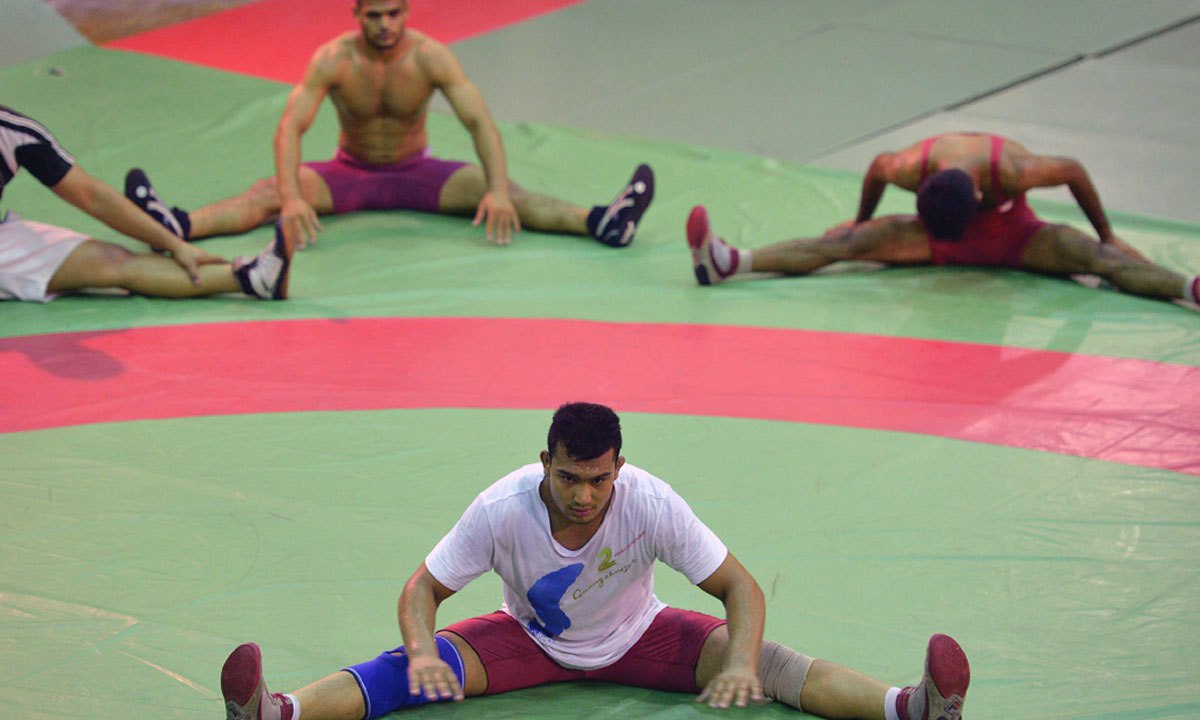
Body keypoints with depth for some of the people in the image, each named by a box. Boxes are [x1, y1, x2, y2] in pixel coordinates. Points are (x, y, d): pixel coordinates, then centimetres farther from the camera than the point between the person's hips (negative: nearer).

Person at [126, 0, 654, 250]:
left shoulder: (431, 58, -18)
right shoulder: (333, 60, -20)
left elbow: (480, 122, -24)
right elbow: (290, 127, -28)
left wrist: (500, 191, -40)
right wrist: (292, 197, -46)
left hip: (417, 172, 0)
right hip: (350, 174, 0)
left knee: (492, 192, -25)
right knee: (271, 191, -25)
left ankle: (599, 222, -40)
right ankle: (178, 225, -48)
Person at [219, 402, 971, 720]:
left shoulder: (652, 503, -28)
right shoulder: (503, 508, -27)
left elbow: (740, 587, -22)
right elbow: (422, 589, -18)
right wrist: (422, 651, -39)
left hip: (638, 639, 0)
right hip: (530, 640, 0)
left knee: (760, 659, -24)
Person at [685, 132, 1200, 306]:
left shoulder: (1012, 171, -37)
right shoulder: (910, 169, -29)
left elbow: (1075, 171, -20)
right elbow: (876, 168, -4)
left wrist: (1107, 235, -8)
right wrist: (860, 220, 13)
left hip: (1011, 235, -2)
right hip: (940, 240, 2)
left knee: (1093, 258, -27)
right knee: (853, 242, -16)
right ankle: (728, 262, -30)